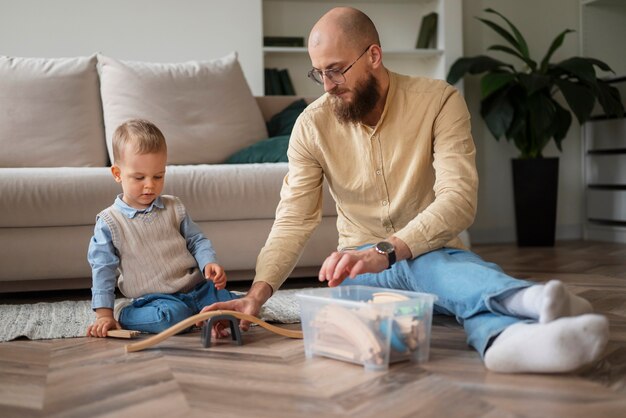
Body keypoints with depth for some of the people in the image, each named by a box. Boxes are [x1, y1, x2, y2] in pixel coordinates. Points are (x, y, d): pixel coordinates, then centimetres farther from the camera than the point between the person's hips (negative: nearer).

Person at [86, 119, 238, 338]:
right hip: (154, 298, -4)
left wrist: (209, 263, -8)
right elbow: (103, 270, -1)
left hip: (197, 287, 4)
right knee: (172, 316, -37)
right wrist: (104, 314, -8)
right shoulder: (109, 222, -1)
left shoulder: (174, 207, 10)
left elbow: (196, 240, 15)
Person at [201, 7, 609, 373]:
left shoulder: (438, 100, -11)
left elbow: (459, 199, -24)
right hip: (361, 262, 0)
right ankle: (532, 310, -68)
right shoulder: (312, 125, -4)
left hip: (435, 252, 0)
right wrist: (257, 294, -26)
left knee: (459, 266, -38)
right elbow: (293, 222, -8)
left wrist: (386, 251, -40)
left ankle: (505, 336, -72)